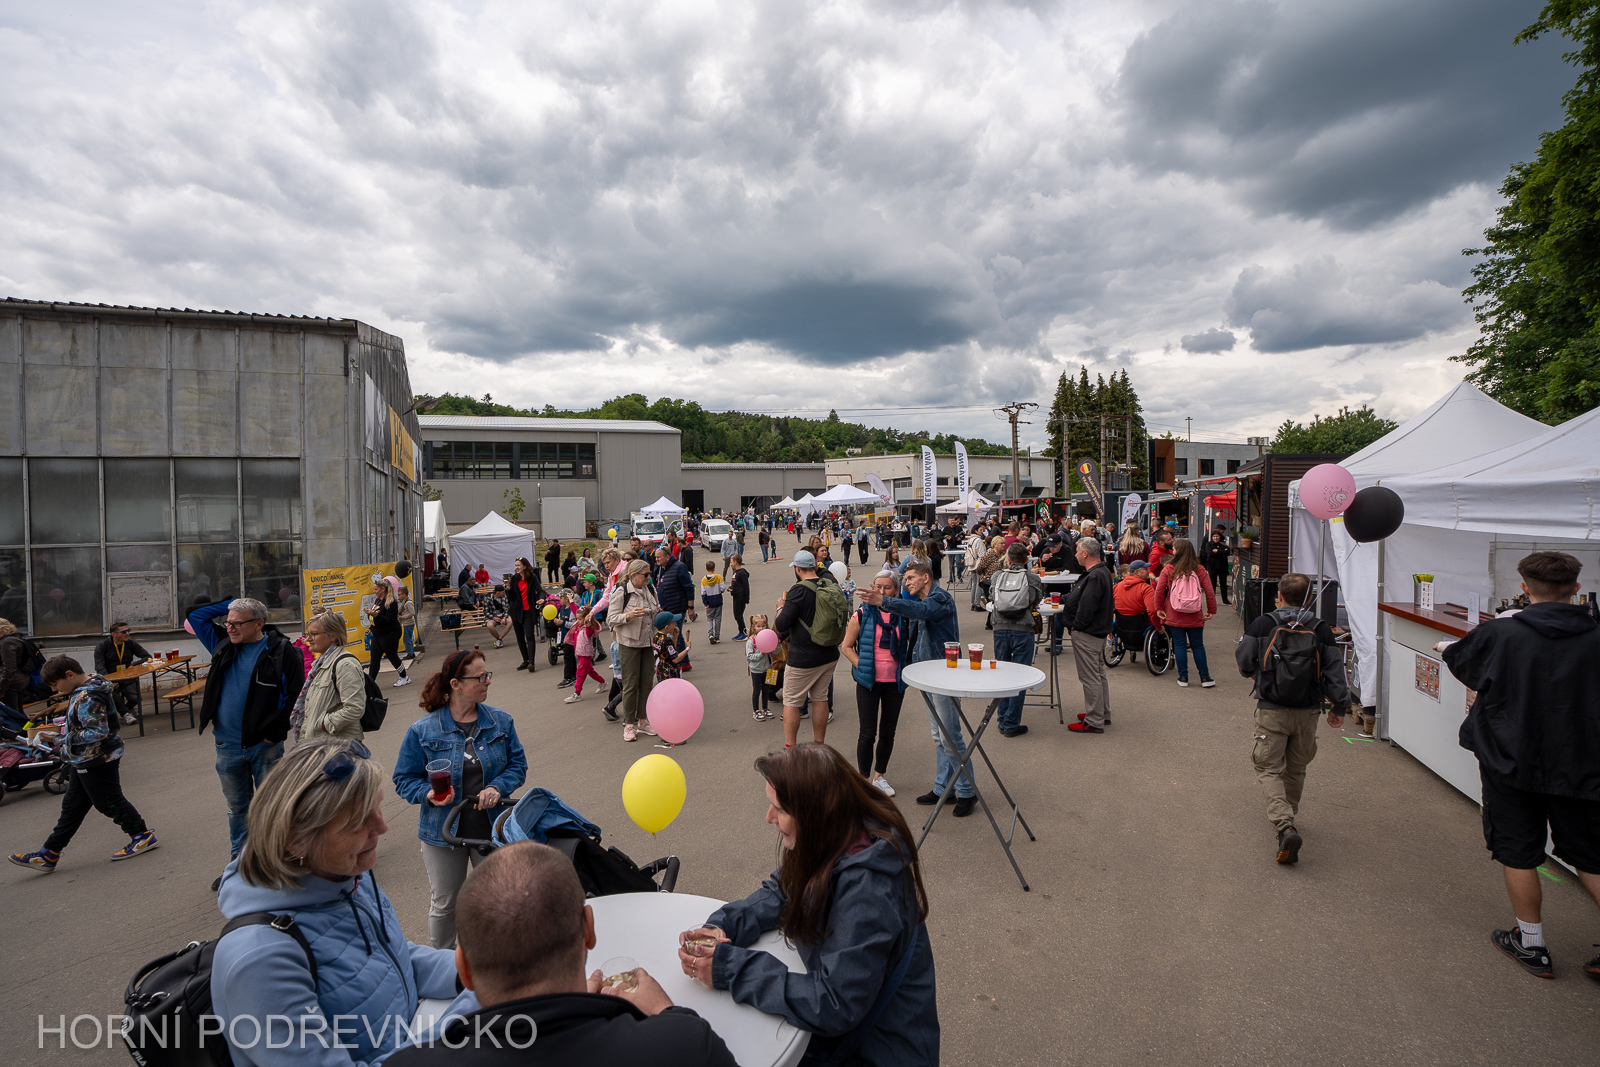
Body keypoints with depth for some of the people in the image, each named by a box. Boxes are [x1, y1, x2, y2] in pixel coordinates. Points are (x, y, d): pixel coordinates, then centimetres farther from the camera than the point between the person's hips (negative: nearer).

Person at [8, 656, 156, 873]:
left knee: (109, 802, 1)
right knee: (72, 806, 16)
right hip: (86, 762, 10)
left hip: (96, 763, -10)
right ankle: (48, 855, 24)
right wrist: (68, 733, 9)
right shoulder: (83, 691, 7)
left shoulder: (87, 698, -26)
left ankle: (142, 836, 13)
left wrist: (69, 738, -18)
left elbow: (98, 732, -29)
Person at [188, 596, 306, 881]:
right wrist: (232, 602, 2)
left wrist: (276, 732, -14)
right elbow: (195, 616, 14)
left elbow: (297, 694, -12)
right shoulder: (224, 646, 4)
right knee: (237, 807, 18)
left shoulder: (282, 651, -12)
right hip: (227, 745, 5)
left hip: (265, 745, -5)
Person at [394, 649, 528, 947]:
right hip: (443, 831, -1)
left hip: (493, 827, 2)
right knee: (443, 903, 17)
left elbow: (518, 764, 1)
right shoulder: (423, 730, -11)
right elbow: (404, 779, -4)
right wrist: (428, 795, -22)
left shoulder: (500, 721, -4)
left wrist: (498, 788, -16)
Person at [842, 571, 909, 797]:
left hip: (895, 682, 3)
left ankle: (879, 776, 31)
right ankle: (863, 779, 17)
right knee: (868, 733, 0)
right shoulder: (862, 614, -6)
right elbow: (846, 646, -1)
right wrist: (862, 667, -11)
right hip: (869, 682, -3)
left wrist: (906, 669, -1)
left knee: (888, 732, 13)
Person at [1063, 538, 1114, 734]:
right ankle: (1103, 713, 33)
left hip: (1087, 634, -11)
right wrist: (1063, 601, 22)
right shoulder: (1102, 572, 10)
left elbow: (1087, 606, -28)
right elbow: (1079, 598, 18)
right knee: (1098, 673, 20)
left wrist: (1077, 626, -16)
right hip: (1098, 630, 11)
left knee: (1090, 677, -4)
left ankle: (1094, 722, 3)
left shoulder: (1095, 577, -24)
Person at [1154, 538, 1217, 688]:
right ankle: (1205, 678, 16)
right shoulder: (1199, 570, -2)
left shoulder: (1168, 570, -6)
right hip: (1195, 617, 1)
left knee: (1179, 645, 7)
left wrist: (1159, 608, 2)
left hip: (1174, 616, -1)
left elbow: (1159, 590, -9)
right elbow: (1209, 592, -3)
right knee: (1198, 645, 12)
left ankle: (1183, 678, 10)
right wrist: (1211, 610, 6)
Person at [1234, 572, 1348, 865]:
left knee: (1269, 769, 2)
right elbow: (1335, 671, 1)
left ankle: (1284, 826, -17)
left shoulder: (1262, 624, -7)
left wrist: (1255, 674, 22)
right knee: (1296, 769, 20)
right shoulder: (1322, 630, -1)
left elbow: (1244, 660, 0)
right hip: (1307, 712, 3)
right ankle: (1287, 816, 36)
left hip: (1271, 710, -3)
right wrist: (1339, 707, 11)